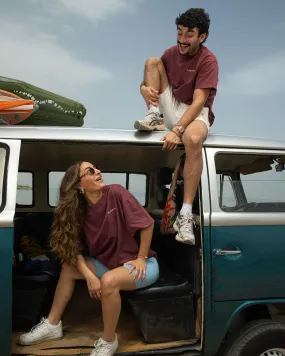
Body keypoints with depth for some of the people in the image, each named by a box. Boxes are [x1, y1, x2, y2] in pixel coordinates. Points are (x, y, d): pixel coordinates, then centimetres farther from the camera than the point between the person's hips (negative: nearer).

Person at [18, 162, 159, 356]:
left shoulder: (116, 193, -20)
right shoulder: (80, 211, -5)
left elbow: (147, 224, -18)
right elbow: (74, 248, -7)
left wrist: (141, 258, -14)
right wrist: (89, 276, -21)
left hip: (143, 264, -6)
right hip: (110, 263, 6)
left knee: (109, 281, -32)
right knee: (69, 267, 0)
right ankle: (52, 325, 12)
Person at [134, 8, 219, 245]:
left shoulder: (208, 60, -12)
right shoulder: (172, 52, 5)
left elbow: (198, 101, -23)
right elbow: (148, 78, 8)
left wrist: (177, 130, -36)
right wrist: (145, 88, -19)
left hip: (195, 113, -5)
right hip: (171, 107, 6)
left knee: (193, 139, -43)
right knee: (152, 61, -5)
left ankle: (186, 214, -41)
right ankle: (155, 117, -9)